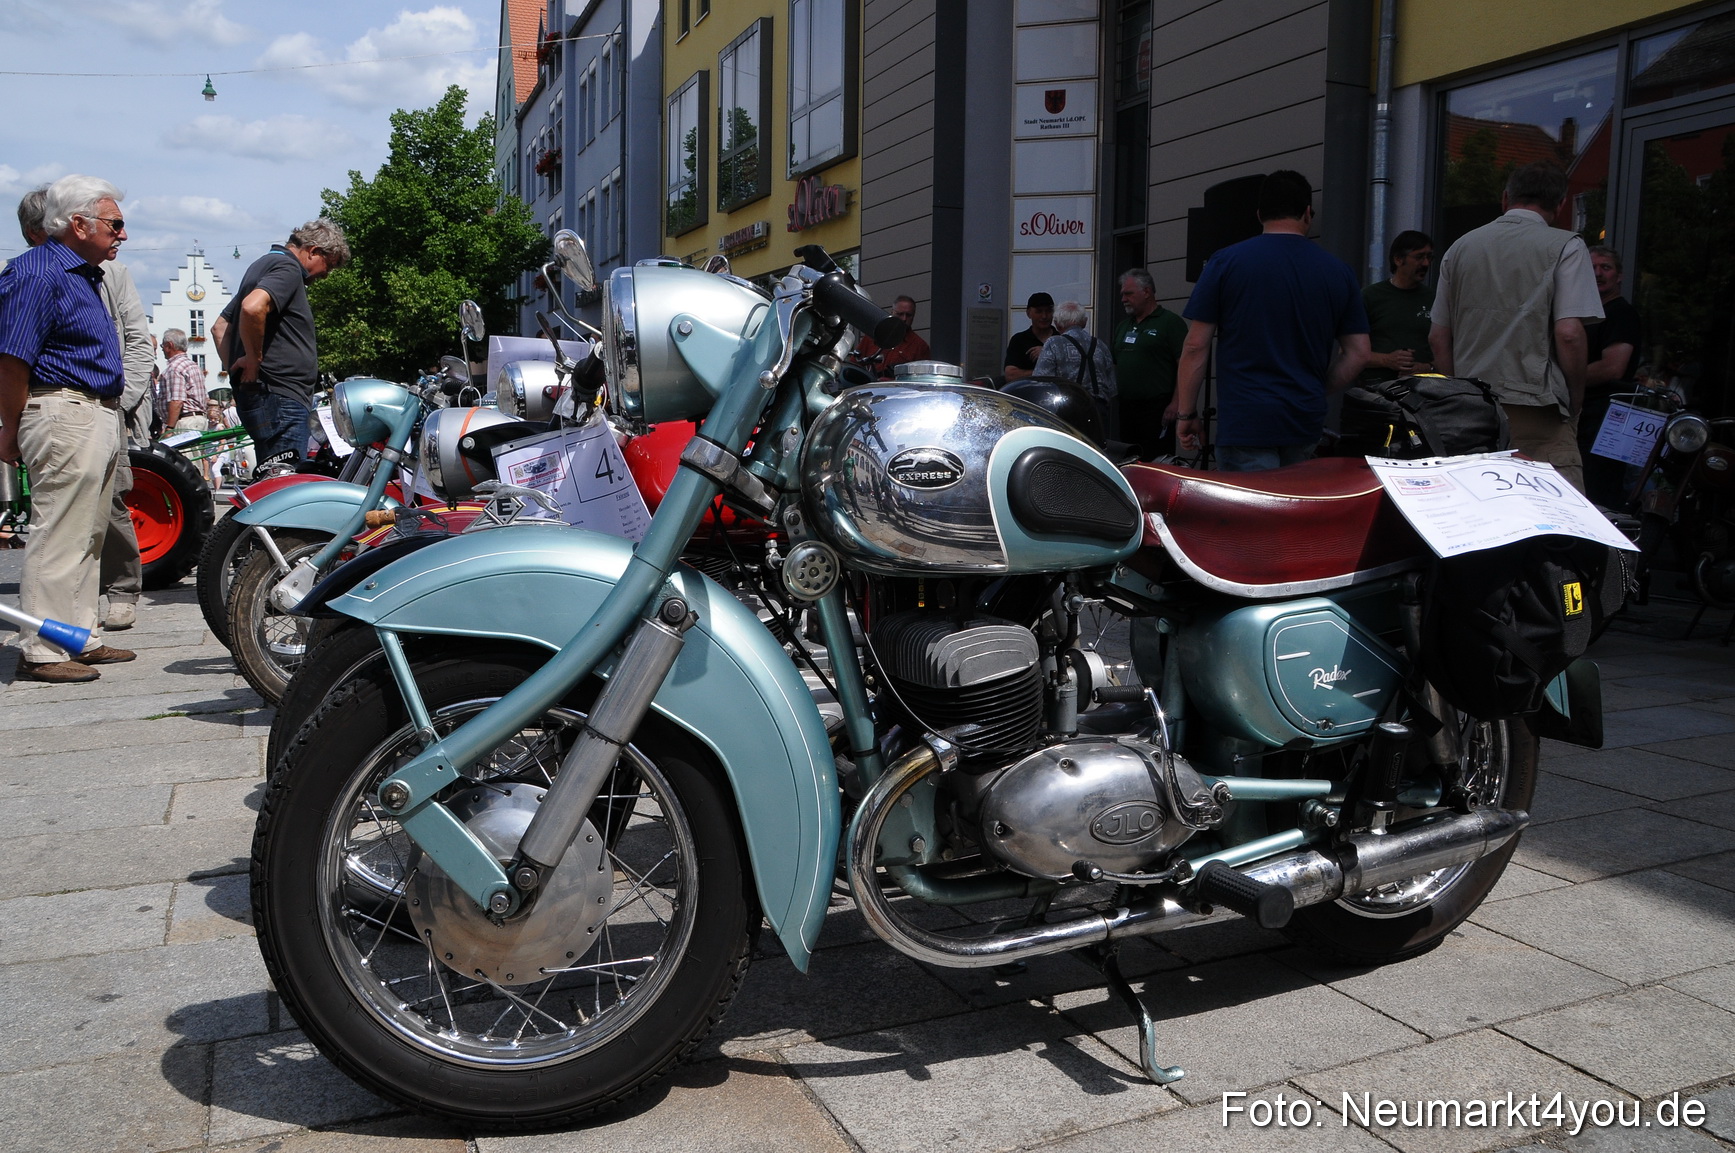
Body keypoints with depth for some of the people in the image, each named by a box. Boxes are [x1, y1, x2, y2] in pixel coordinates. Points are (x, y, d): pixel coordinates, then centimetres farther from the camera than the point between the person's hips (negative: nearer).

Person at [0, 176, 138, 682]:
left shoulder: (86, 273, 18)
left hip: (100, 416, 10)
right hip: (63, 416, -10)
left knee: (88, 538, 15)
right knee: (58, 540, -7)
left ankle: (82, 637, 24)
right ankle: (43, 653, -1)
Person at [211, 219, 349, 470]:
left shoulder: (266, 264, 24)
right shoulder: (288, 268, -8)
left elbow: (220, 327, 28)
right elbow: (253, 307, -29)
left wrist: (235, 372, 18)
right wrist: (254, 358, -16)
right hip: (280, 397, -11)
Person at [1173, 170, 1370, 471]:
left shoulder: (1225, 263, -2)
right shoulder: (1339, 271, 8)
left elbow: (1195, 347, -3)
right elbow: (1358, 354, 7)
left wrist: (1186, 413, 4)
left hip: (1245, 423, -4)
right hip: (1306, 423, 4)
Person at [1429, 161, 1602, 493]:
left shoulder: (1460, 247, 13)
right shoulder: (1564, 246, -1)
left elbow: (1438, 337, 13)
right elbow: (1568, 333, -11)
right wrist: (1575, 402, 1)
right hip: (1537, 412, -5)